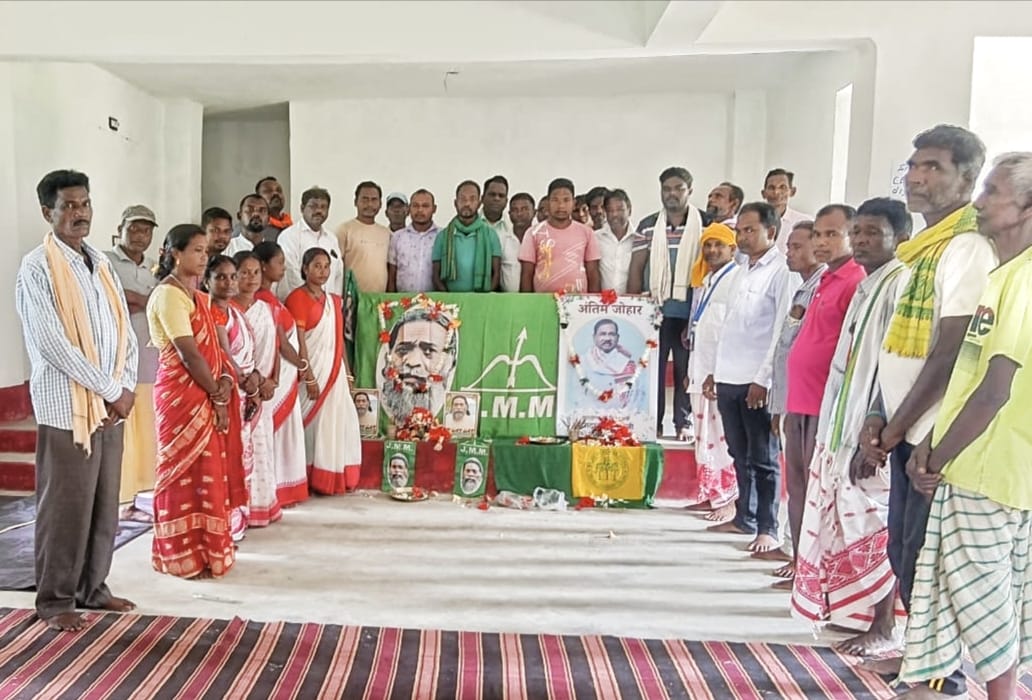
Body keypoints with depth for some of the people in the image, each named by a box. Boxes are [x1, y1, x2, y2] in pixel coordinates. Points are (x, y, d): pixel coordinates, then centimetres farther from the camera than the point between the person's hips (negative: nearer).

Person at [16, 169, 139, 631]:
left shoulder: (101, 263, 13)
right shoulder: (37, 267, -8)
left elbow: (125, 331, 12)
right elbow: (52, 343, -16)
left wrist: (126, 388, -2)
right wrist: (111, 391, -14)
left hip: (111, 405, 6)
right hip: (67, 407, -6)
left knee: (104, 503, 12)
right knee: (65, 505, 2)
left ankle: (92, 587, 27)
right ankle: (55, 599, 17)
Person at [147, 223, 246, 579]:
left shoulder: (198, 295, 14)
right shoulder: (168, 295, -14)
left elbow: (212, 346, 10)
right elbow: (189, 353, -19)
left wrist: (225, 381, -8)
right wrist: (216, 395, -13)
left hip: (207, 393, 9)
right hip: (182, 393, -9)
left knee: (207, 472, 13)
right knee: (187, 473, -1)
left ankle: (204, 548, 24)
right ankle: (185, 557, 10)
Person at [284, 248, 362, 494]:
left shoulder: (334, 300, 14)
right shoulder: (297, 298, -9)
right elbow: (299, 343, -14)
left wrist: (347, 373, 12)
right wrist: (309, 378, -18)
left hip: (335, 370, 7)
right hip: (314, 368, -7)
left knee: (338, 423, 8)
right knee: (314, 423, -2)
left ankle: (335, 480, 17)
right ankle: (313, 481, 7)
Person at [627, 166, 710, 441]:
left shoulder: (705, 224, 3)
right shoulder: (647, 226, 8)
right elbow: (636, 269, 7)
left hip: (690, 312, -1)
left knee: (686, 368, 5)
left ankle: (684, 423, 15)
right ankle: (652, 423, 12)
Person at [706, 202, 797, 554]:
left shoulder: (782, 272, -7)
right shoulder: (740, 272, 17)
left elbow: (783, 332, -13)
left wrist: (763, 379, -16)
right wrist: (715, 370, 18)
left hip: (757, 381, -7)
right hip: (729, 378, 7)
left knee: (763, 459, 1)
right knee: (740, 455, 15)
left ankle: (768, 528, 9)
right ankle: (744, 517, 26)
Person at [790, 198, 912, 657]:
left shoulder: (901, 286, -14)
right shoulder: (867, 287, 15)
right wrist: (839, 431, 17)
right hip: (846, 425, 9)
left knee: (876, 530, 0)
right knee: (848, 526, 16)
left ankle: (883, 628, 12)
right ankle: (856, 608, 29)